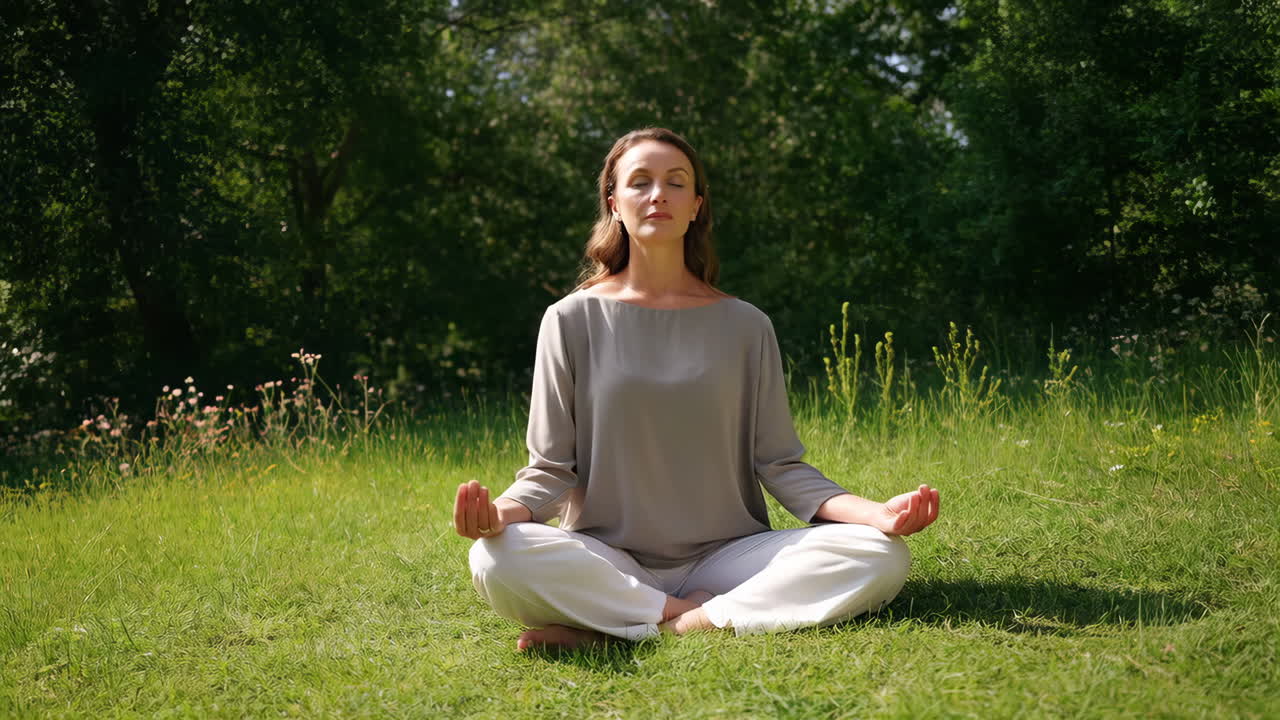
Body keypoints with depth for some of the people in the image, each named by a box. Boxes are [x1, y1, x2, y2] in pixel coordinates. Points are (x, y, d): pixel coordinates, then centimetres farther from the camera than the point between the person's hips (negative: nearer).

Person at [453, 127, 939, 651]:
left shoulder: (745, 326, 8)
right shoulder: (572, 321, 4)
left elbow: (780, 465, 5)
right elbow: (551, 469, 2)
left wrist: (875, 513, -14)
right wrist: (503, 511, -23)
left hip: (727, 557, 3)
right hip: (607, 564, -2)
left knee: (880, 557, -24)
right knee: (499, 560, -34)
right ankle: (699, 617, -18)